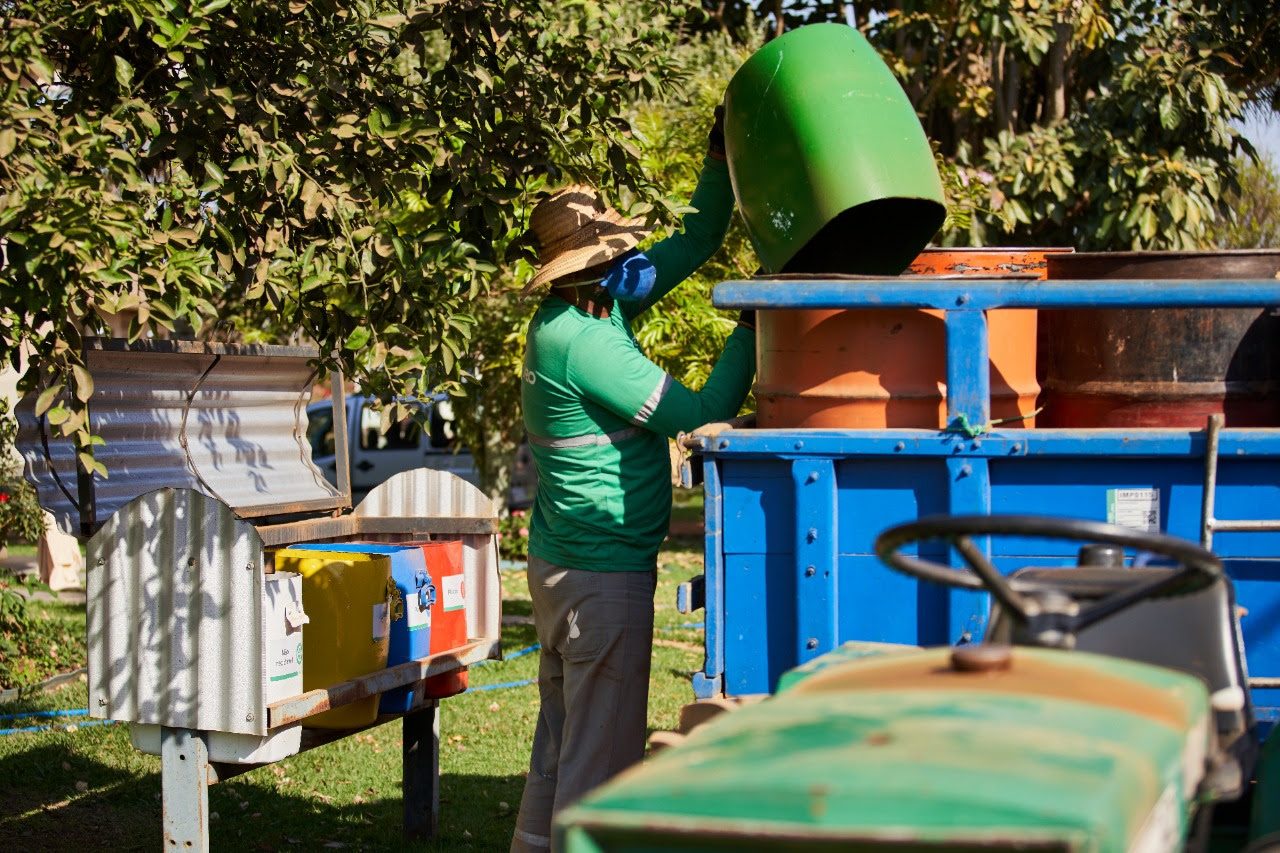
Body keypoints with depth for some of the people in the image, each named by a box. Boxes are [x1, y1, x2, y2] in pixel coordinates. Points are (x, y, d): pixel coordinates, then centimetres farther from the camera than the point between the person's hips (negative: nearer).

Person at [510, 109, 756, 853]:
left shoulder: (599, 309, 8)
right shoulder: (580, 342, -21)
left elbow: (696, 241, 15)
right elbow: (700, 415, -19)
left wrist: (721, 160, 5)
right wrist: (753, 328, -12)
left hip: (567, 562, 10)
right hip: (603, 572, -10)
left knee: (563, 735, 16)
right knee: (603, 748, -5)